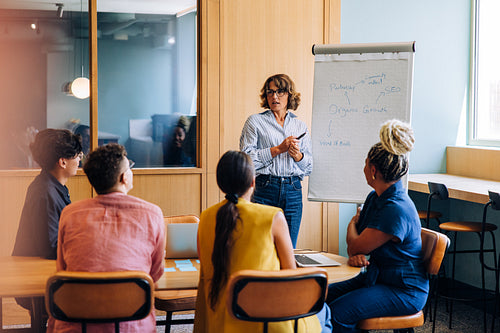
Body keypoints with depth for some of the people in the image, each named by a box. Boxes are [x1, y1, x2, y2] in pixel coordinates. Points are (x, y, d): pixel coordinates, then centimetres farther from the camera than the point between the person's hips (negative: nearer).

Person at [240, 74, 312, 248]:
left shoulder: (300, 126, 15)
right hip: (265, 189, -3)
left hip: (293, 192, 3)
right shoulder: (255, 121, 5)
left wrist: (297, 155, -6)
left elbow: (309, 167, 15)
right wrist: (278, 149, -11)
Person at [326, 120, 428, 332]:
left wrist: (353, 225, 4)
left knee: (338, 313, -26)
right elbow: (353, 246, 14)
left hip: (404, 291, -9)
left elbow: (356, 245, -18)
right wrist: (355, 255, -11)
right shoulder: (374, 198, 7)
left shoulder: (396, 210, -25)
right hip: (376, 277, 9)